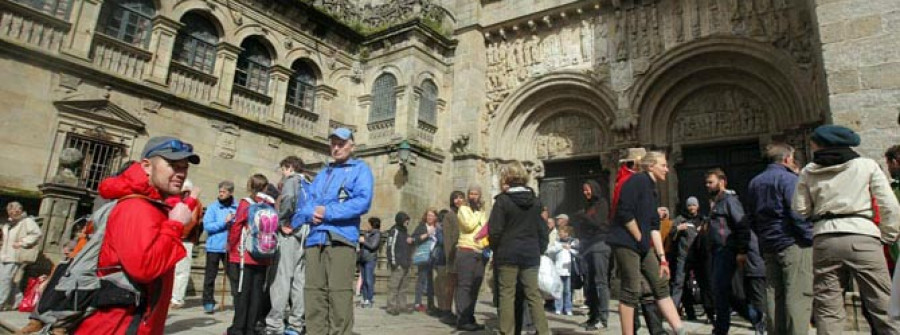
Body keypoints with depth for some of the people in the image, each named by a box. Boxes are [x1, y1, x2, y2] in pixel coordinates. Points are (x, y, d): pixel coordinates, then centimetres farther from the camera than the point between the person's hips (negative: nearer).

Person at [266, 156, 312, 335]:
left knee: (281, 278, -7)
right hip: (305, 234, 7)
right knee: (299, 279, 7)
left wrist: (281, 222, -12)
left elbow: (288, 198, -21)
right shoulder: (309, 185, 22)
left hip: (290, 233, -7)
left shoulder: (291, 179, 0)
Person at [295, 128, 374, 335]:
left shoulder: (360, 169, 8)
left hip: (341, 238, -6)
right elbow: (306, 205, 19)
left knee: (339, 294, -7)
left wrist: (328, 213, -11)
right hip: (315, 239, 6)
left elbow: (363, 201, -9)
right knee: (313, 293, 5)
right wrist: (310, 213, -5)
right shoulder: (322, 174, 27)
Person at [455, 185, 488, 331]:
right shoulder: (463, 209, -1)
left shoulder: (482, 212, 21)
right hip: (466, 251, -7)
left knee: (474, 287, 8)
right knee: (464, 286, -8)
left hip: (480, 252, 7)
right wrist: (478, 212, -5)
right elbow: (469, 225, -17)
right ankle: (462, 320, -7)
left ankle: (470, 318, 15)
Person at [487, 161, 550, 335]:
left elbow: (494, 231, -10)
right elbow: (542, 230, 8)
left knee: (507, 295, 3)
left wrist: (495, 249, 4)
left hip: (507, 254, -4)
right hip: (531, 254, 4)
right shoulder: (535, 201, 7)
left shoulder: (502, 200, -8)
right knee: (534, 295, 8)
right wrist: (540, 250, 15)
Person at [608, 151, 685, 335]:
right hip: (626, 243, -9)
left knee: (661, 285, 8)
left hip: (643, 246, 9)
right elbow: (625, 213, -21)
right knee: (631, 291, -3)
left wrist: (662, 257, 10)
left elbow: (654, 227, 14)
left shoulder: (653, 190, 16)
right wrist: (640, 238, -10)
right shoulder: (637, 180, -11)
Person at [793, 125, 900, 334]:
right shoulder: (867, 165, 6)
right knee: (883, 307, 3)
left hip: (824, 239, 1)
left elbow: (800, 209, 7)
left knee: (827, 310, 5)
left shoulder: (808, 172, 8)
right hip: (862, 236, -1)